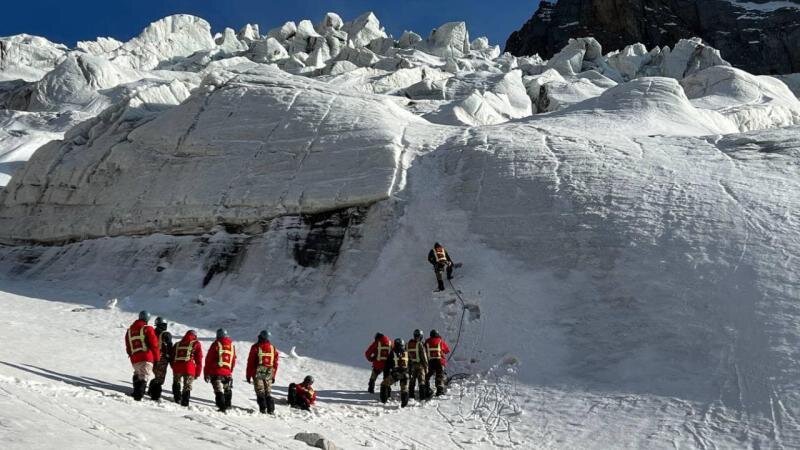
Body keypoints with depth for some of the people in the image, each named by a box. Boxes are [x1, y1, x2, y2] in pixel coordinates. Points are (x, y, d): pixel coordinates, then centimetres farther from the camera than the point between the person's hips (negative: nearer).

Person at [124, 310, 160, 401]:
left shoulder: (129, 330, 17)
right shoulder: (148, 329, -2)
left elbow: (128, 347, 21)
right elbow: (154, 344, -5)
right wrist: (157, 357, 3)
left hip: (134, 359, 5)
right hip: (147, 357, -5)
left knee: (137, 375, 24)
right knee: (143, 377, -8)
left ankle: (136, 393, 22)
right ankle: (138, 395, -21)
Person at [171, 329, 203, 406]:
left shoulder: (178, 344, 20)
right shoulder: (196, 344, 9)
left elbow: (172, 357, 20)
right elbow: (199, 359, 5)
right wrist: (198, 373, 9)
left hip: (177, 368, 3)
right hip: (189, 369, -3)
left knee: (176, 383, 23)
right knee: (187, 387, 4)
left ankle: (177, 399, 17)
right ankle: (184, 403, -1)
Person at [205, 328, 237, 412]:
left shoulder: (216, 344, -3)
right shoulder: (232, 345, 9)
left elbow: (208, 359, -3)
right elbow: (234, 360, 16)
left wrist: (206, 373, 3)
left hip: (216, 372, -4)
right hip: (227, 373, 4)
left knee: (219, 390, -5)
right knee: (228, 390, 19)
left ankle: (222, 407, -14)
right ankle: (227, 406, 26)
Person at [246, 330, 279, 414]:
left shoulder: (255, 347, -2)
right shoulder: (273, 348, 9)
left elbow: (250, 362, -2)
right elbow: (275, 363, 11)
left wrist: (248, 375, 3)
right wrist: (273, 376, 18)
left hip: (258, 373, -3)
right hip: (269, 374, 3)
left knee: (260, 392, -1)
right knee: (268, 392, 10)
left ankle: (263, 409, -8)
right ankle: (271, 410, 4)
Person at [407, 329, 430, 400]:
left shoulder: (409, 343, 6)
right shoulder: (420, 344, -13)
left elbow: (408, 356, 11)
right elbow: (424, 356, -11)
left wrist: (409, 368, 18)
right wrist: (426, 366, -4)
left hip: (412, 364, 5)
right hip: (419, 364, -5)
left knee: (412, 380, 13)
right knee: (421, 380, 0)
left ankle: (411, 394, 15)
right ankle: (422, 395, -3)